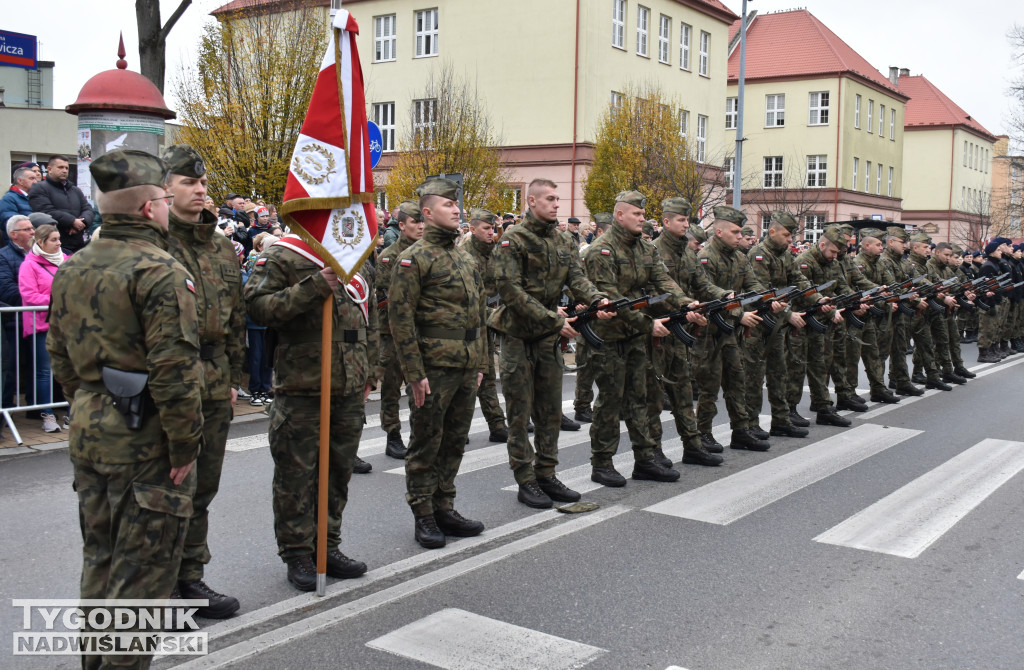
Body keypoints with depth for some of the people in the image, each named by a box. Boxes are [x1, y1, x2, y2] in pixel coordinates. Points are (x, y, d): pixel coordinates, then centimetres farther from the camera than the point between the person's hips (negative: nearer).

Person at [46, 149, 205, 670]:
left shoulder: (70, 269, 9)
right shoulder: (161, 271, -17)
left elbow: (60, 356, 15)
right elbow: (175, 370, -22)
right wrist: (185, 445, -15)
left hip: (89, 436, 8)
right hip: (146, 441, -8)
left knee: (100, 560, 21)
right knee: (142, 572, 3)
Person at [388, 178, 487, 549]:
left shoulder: (465, 258, 15)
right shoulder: (414, 259, -8)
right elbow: (400, 317, -13)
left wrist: (480, 363, 16)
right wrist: (415, 373, -16)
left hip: (466, 370, 7)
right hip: (434, 370, -7)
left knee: (455, 441, 13)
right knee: (426, 445, 3)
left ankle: (444, 508, 25)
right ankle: (423, 517, 13)